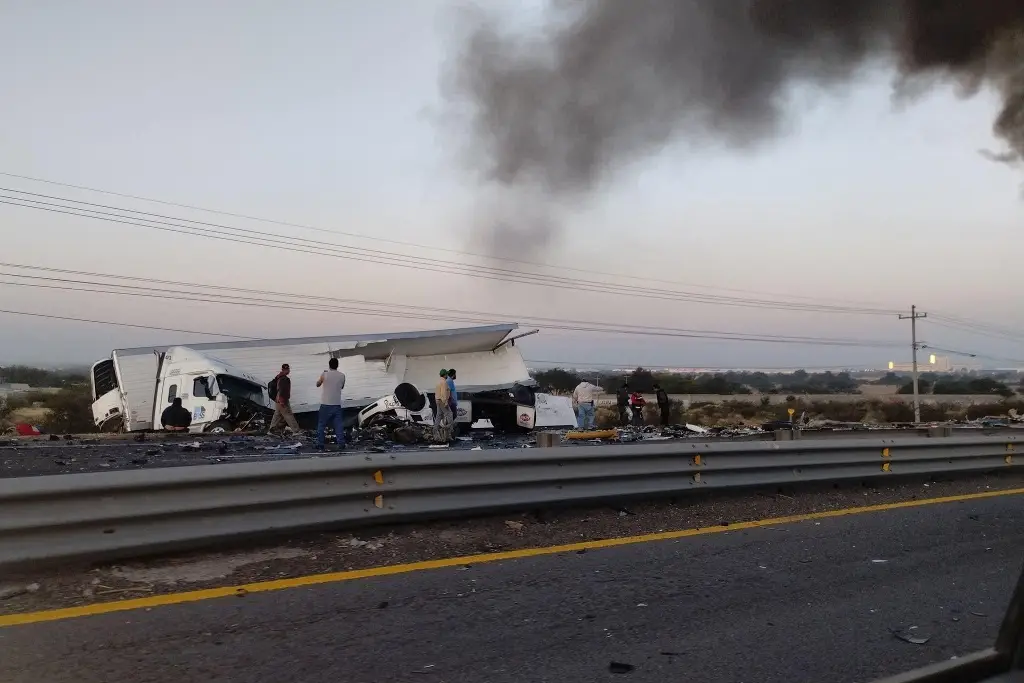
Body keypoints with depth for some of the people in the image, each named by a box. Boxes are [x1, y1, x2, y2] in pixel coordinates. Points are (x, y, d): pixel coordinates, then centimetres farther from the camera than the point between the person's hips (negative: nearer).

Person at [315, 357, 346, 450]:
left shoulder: (325, 374, -8)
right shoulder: (342, 375, -1)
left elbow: (317, 384, 11)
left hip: (325, 404, -2)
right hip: (337, 404, 2)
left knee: (321, 425, 8)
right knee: (338, 425, 5)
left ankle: (320, 444, 8)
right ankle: (341, 443, 2)